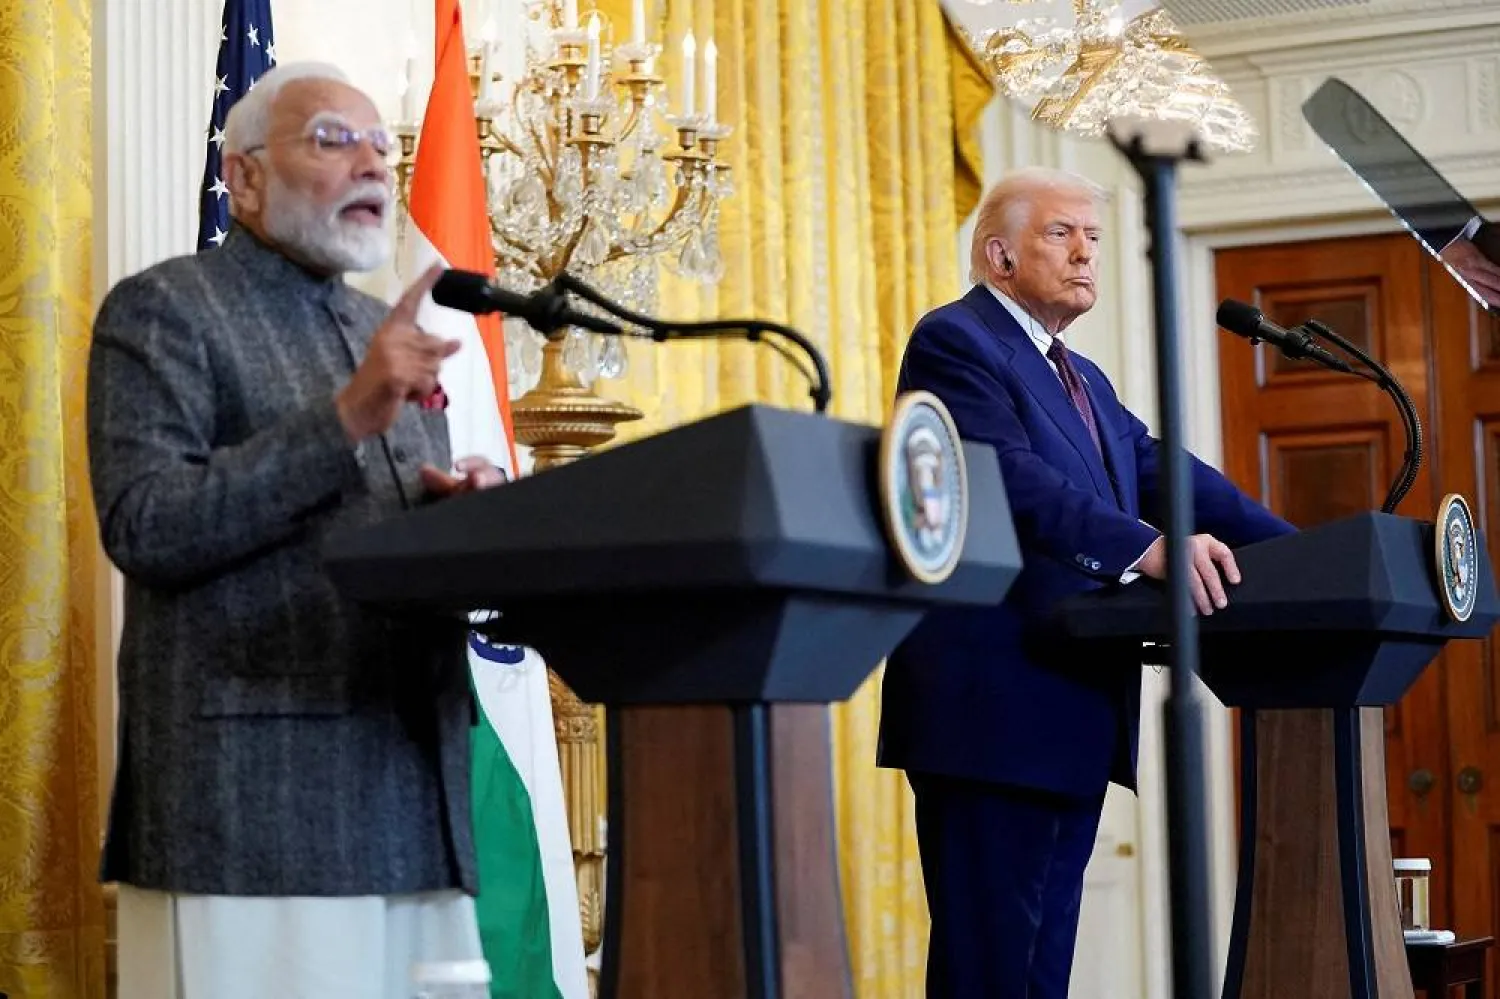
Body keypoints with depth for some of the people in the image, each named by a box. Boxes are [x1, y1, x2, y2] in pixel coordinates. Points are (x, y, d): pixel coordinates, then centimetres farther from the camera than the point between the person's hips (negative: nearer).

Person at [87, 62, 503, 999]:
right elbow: (144, 528, -12)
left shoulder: (387, 330, 21)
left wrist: (465, 512, 2)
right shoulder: (161, 311, 0)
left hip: (413, 787, 7)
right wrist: (346, 418, -19)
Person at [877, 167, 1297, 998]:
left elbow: (1166, 477, 15)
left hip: (1077, 712, 10)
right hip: (996, 708, -9)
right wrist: (1146, 549, -35)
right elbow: (1016, 479, -22)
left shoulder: (1084, 381, 23)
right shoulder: (955, 341, -7)